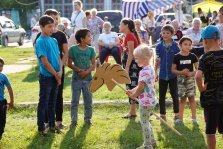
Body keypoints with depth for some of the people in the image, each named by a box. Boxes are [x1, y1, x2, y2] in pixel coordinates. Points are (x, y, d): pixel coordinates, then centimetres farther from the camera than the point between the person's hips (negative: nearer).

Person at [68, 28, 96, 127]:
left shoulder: (91, 50, 3)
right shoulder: (73, 49, -6)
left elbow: (93, 64, 1)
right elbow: (69, 64, -5)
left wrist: (87, 72, -17)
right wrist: (79, 70, -17)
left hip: (88, 78, 3)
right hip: (76, 78, -3)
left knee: (88, 101, 8)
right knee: (75, 101, 2)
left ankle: (88, 119, 21)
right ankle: (74, 120, 8)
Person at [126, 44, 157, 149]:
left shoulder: (145, 71, -23)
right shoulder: (150, 68, 8)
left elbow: (141, 87, -22)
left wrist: (134, 95, -6)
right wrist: (132, 91, 9)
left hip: (145, 101, -10)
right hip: (150, 99, 10)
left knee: (144, 122, 2)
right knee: (146, 121, 23)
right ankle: (152, 140, 32)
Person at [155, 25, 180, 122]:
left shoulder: (175, 46, -4)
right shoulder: (159, 46, 3)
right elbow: (158, 61, 8)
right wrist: (155, 72, 5)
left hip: (173, 74, -2)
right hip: (162, 74, 3)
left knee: (174, 95, 4)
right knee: (161, 96, 7)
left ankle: (177, 115, 15)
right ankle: (162, 115, 17)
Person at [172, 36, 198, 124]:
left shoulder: (192, 56, -2)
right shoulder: (177, 57, -4)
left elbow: (197, 69, 1)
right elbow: (173, 70, -2)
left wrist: (192, 73, -18)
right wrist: (181, 72, -18)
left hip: (190, 79, 0)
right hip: (181, 79, 0)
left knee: (191, 97, 3)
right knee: (182, 98, 6)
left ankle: (194, 117, 11)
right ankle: (180, 118, 13)